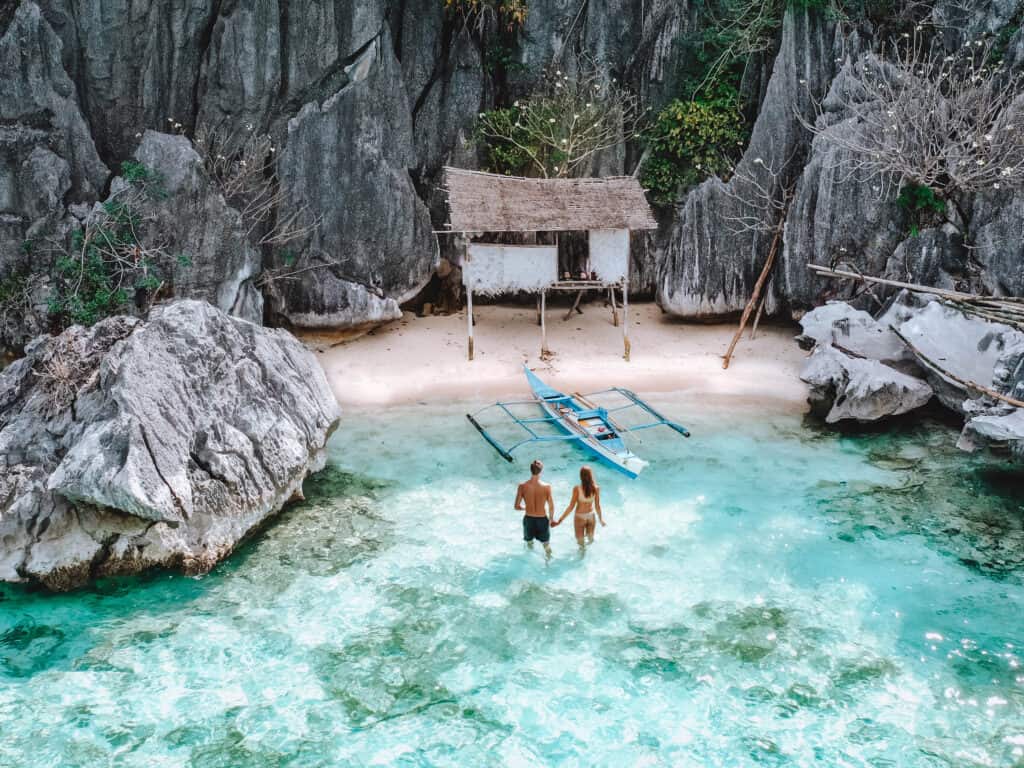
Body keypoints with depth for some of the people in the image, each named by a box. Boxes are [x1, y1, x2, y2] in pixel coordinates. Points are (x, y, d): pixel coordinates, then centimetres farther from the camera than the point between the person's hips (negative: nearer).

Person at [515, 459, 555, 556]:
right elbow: (551, 507, -10)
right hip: (542, 519, -1)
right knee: (546, 544, 24)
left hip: (528, 519, 1)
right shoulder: (546, 487, -19)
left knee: (529, 542, 28)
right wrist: (551, 519, 9)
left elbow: (517, 506, -11)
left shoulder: (522, 486, -17)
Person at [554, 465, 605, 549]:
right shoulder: (596, 488, -16)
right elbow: (597, 506, -7)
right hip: (591, 517, 3)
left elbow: (571, 507, -19)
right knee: (590, 539, 28)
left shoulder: (577, 489, -24)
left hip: (580, 517, -3)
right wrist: (601, 519, 10)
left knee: (580, 542, 19)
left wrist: (559, 520, -11)